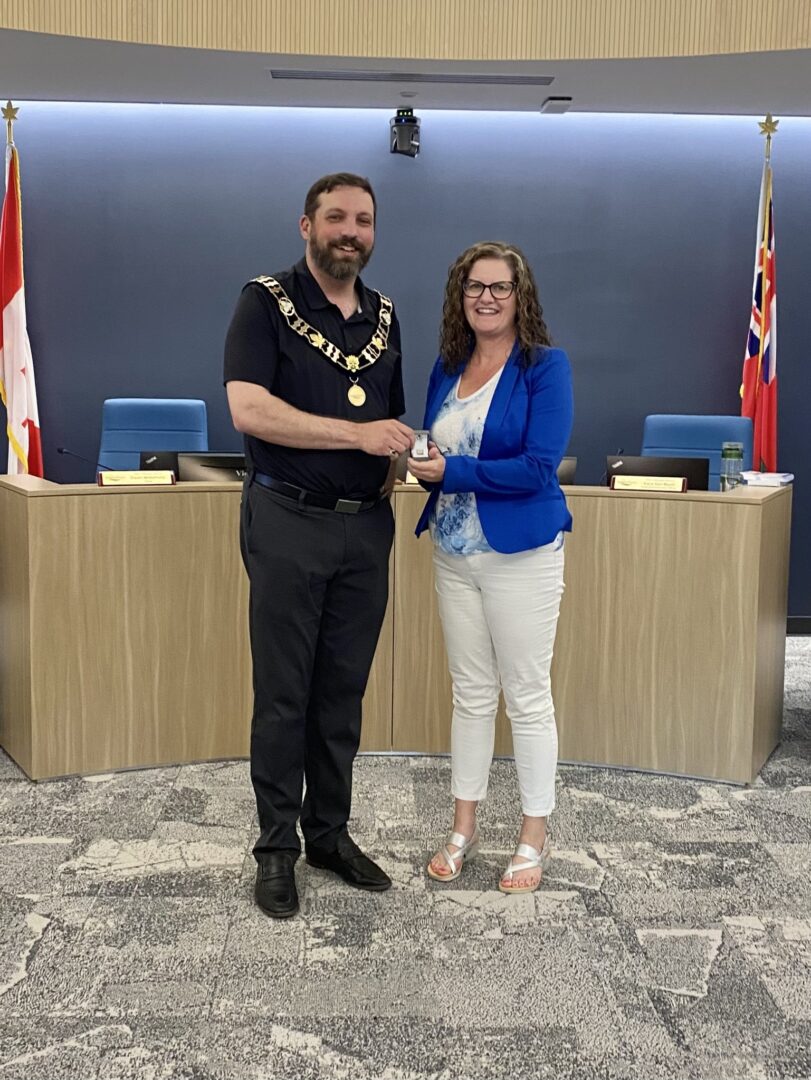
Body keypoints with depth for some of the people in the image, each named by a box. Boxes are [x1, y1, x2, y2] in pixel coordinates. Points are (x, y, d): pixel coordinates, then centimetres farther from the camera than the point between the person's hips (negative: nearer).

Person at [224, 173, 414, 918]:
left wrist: (407, 452, 0)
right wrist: (358, 435, -20)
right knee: (283, 694, 3)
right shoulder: (266, 302, -5)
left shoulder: (384, 317, 13)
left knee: (344, 692, 11)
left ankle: (330, 833, 24)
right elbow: (249, 409, -18)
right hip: (289, 521, -5)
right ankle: (276, 847, 15)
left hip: (367, 524, 5)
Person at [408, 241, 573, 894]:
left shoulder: (544, 366, -10)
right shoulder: (449, 367, 8)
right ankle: (464, 828, 27)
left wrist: (453, 472, -18)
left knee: (527, 696, 5)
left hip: (521, 553, -5)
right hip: (455, 551, 6)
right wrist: (418, 461, -9)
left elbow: (540, 465, -19)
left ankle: (535, 837, 21)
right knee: (470, 693, 14)